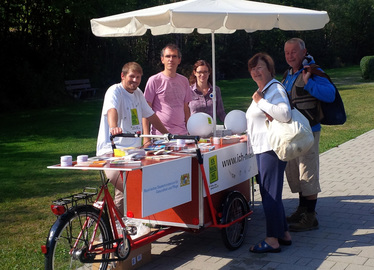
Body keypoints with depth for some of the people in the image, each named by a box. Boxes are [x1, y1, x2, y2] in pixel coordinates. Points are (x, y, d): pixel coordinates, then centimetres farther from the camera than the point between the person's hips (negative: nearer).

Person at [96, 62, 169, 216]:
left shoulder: (138, 93, 17)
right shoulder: (115, 91, -7)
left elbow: (150, 115, 28)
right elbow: (112, 110, -27)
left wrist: (167, 134, 31)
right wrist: (114, 127, -47)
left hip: (133, 151, 8)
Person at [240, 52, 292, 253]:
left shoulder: (276, 89, -10)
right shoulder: (260, 91, 20)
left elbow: (285, 114, -27)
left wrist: (261, 101, -19)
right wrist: (251, 136, 25)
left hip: (271, 148, -10)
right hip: (261, 148, 10)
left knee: (270, 194, -6)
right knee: (268, 193, 14)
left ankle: (272, 240, 1)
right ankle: (284, 234, 23)